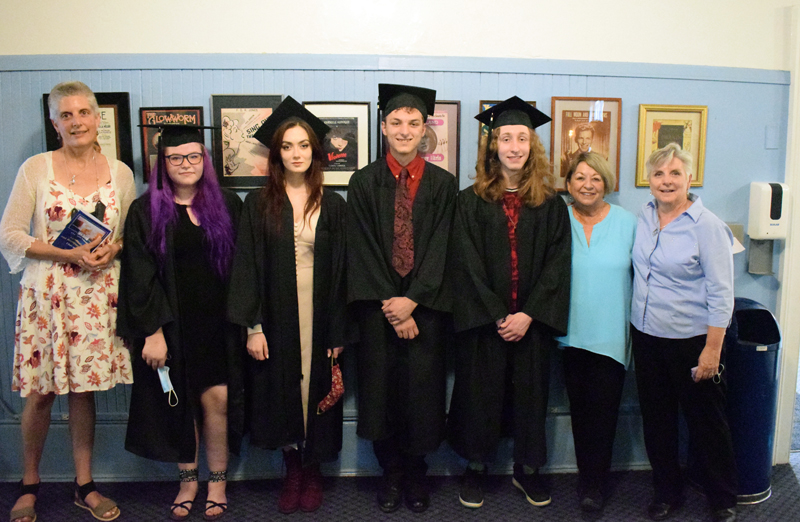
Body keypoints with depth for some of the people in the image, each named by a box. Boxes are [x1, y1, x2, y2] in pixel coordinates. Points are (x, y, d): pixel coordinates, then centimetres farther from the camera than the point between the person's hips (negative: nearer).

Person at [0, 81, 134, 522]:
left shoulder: (120, 173, 6)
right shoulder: (36, 169, -1)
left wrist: (113, 248, -8)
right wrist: (70, 254, -13)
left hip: (98, 294, 2)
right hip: (45, 294, -1)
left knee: (84, 390, 9)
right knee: (40, 393, 3)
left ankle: (84, 485, 22)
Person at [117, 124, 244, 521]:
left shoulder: (227, 205, 5)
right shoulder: (146, 212, 0)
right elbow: (140, 278, -5)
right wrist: (152, 331, -11)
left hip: (216, 322, 1)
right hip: (171, 323, 0)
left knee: (216, 397, -2)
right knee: (179, 401, 8)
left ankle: (218, 481, 16)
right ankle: (188, 479, 26)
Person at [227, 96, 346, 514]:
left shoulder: (332, 205, 2)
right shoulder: (258, 205, 1)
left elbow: (341, 271, 1)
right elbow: (248, 267, -2)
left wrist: (339, 332, -4)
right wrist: (253, 326, -9)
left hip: (319, 316, 0)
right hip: (276, 318, 0)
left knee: (316, 391, 7)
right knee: (282, 393, 8)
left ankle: (312, 471, 27)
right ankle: (292, 471, 27)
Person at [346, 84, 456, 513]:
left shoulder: (443, 184, 4)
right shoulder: (364, 183, 3)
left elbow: (439, 249, -2)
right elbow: (363, 251, -3)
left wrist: (411, 300, -13)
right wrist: (391, 307, -10)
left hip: (425, 305, 0)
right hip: (377, 306, 0)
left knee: (422, 391, 4)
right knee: (380, 390, 6)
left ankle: (416, 474, 24)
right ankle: (391, 473, 25)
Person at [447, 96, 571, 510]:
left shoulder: (550, 204, 3)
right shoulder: (471, 201, -2)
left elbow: (557, 263, -2)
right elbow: (466, 264, -6)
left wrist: (528, 314, -12)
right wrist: (497, 316, -13)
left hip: (531, 320, 2)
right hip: (482, 319, -1)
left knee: (530, 389, 10)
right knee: (480, 390, 7)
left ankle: (527, 469, 29)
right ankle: (476, 468, 25)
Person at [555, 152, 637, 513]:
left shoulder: (627, 223, 0)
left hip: (611, 334, -1)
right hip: (571, 332, 1)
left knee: (603, 408, 0)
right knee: (579, 408, 11)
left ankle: (595, 482, 17)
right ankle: (587, 476, 28)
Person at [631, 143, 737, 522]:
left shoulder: (707, 226, -14)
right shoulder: (644, 217, 3)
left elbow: (720, 294, -14)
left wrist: (712, 349, -16)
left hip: (691, 339, -5)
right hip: (646, 335, 6)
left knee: (705, 420, 9)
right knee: (656, 419, 14)